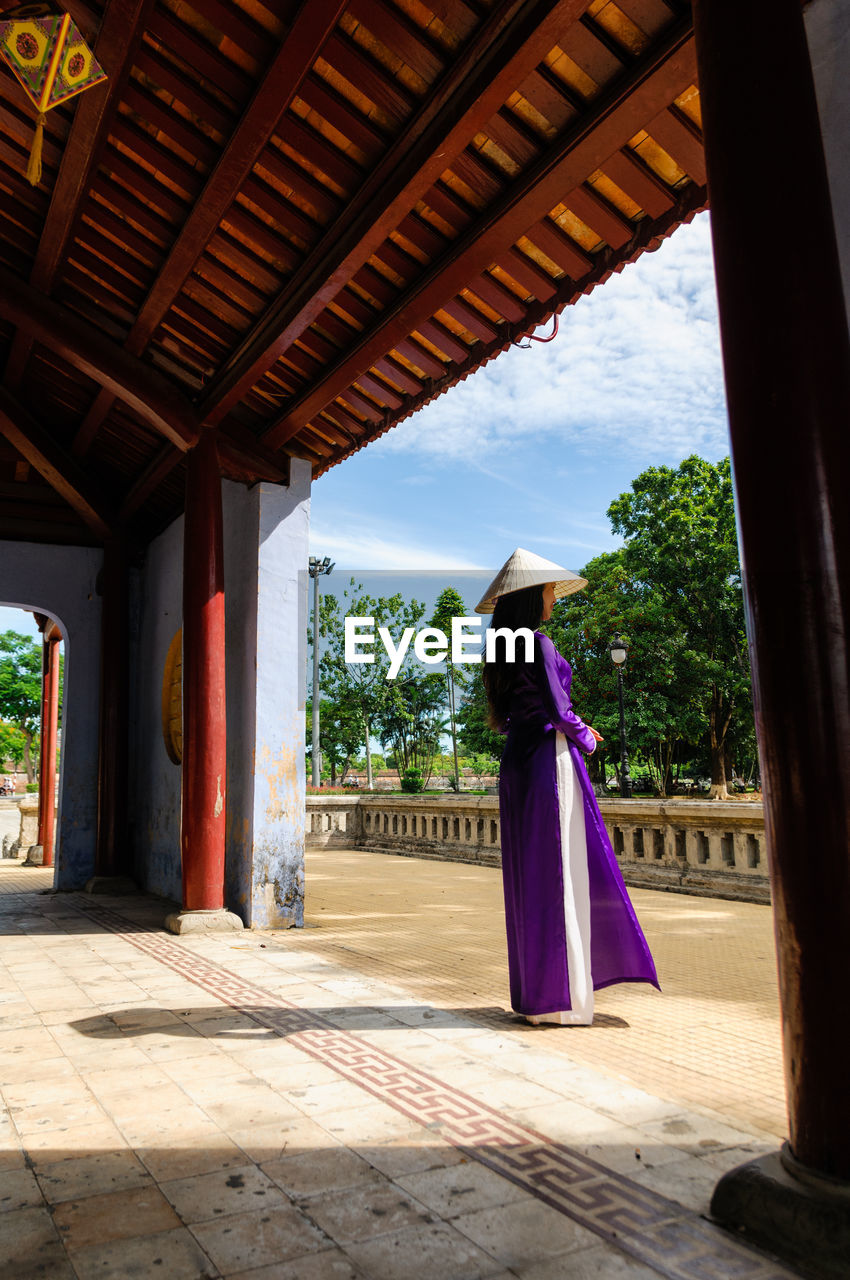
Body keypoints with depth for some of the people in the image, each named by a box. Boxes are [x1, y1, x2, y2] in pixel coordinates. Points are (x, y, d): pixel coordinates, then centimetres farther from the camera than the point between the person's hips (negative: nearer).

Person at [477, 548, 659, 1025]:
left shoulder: (504, 650, 13)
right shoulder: (539, 644, -13)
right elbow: (558, 710, -18)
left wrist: (575, 730, 17)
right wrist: (585, 738, 2)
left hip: (517, 760, 9)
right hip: (550, 758, -9)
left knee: (527, 874, 12)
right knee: (560, 873, -3)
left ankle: (533, 990, 21)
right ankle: (561, 995, 4)